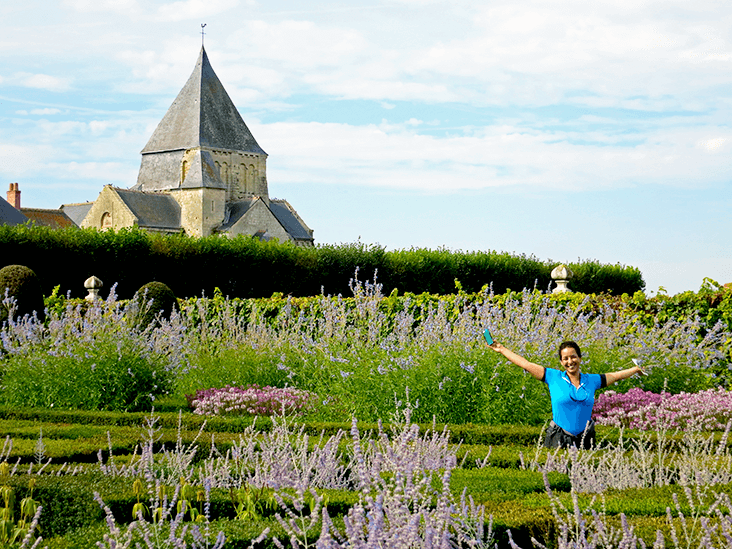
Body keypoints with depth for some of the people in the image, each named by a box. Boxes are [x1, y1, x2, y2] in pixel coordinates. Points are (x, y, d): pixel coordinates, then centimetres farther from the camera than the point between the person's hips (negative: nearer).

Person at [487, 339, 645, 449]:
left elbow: (615, 376, 25)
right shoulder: (554, 377, 3)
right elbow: (526, 364, 5)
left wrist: (636, 369, 35)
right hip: (558, 440, -2)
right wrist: (502, 350, 6)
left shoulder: (591, 381, 10)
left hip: (584, 440, 2)